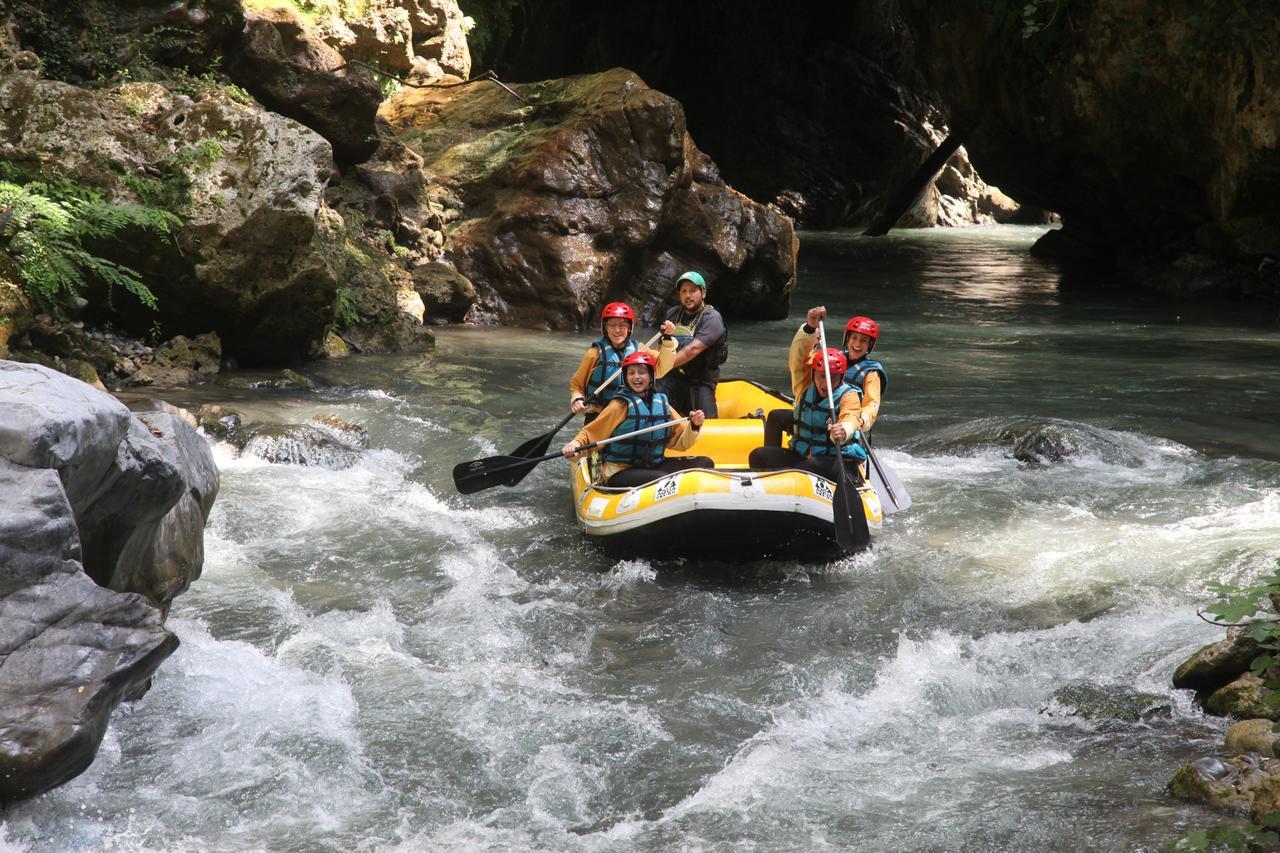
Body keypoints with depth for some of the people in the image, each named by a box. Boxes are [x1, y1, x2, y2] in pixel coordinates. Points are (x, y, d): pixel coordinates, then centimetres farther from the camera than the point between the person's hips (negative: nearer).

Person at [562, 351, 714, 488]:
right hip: (619, 473, -6)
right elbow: (589, 433, -9)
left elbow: (680, 442, 10)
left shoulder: (662, 403, 8)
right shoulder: (620, 406, -8)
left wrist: (694, 426, -8)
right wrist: (575, 445, -28)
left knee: (705, 463, -5)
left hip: (653, 467, 6)